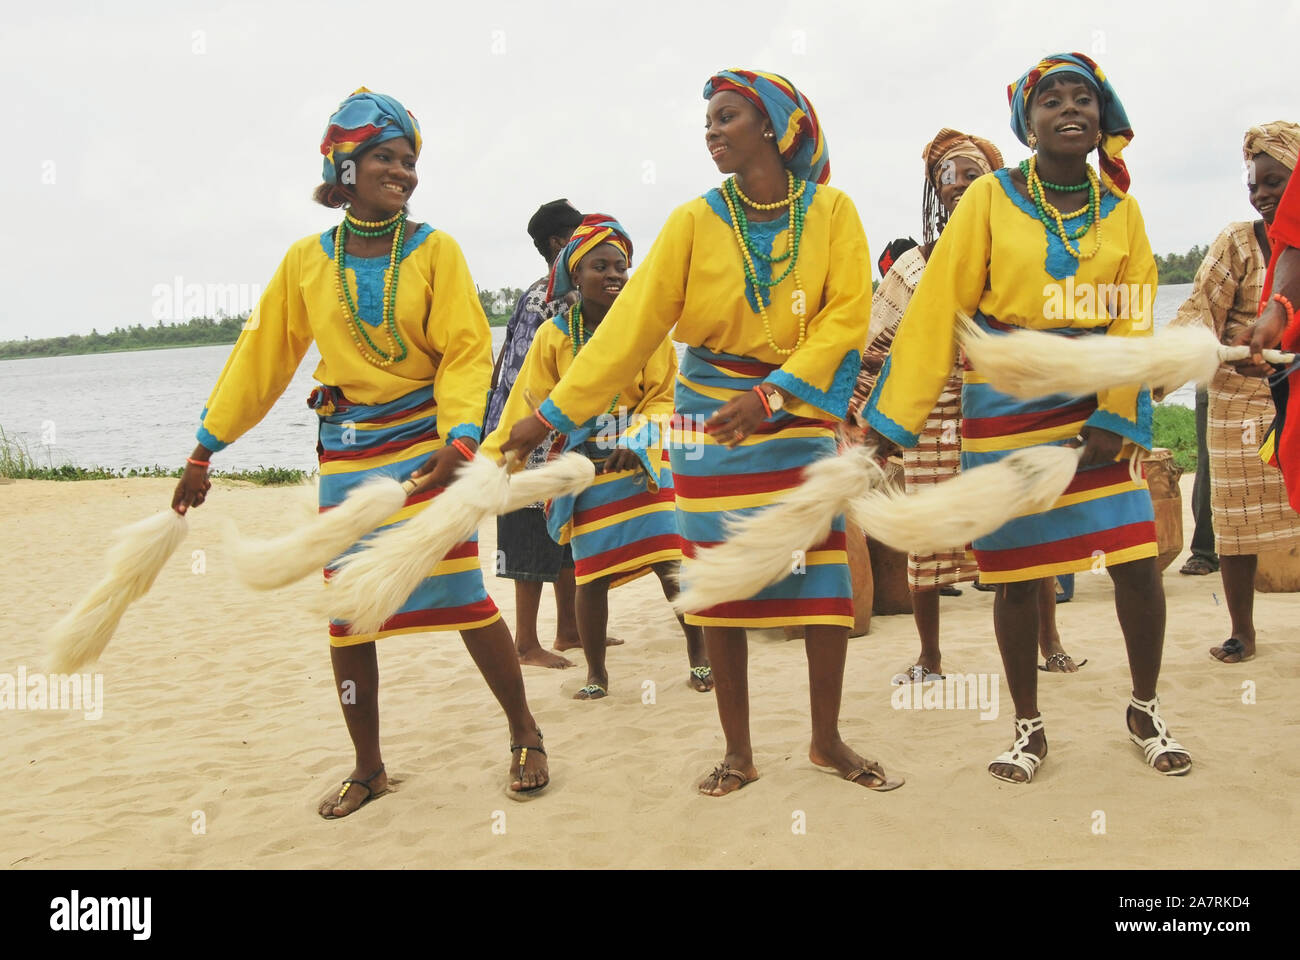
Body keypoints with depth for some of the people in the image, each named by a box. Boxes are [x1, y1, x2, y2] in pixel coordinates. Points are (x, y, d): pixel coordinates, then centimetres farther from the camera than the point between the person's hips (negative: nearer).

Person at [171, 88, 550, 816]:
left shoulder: (435, 250, -2)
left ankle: (526, 735, 16)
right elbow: (261, 358, 9)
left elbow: (467, 352, -7)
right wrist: (205, 452, 9)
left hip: (426, 445, -3)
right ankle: (369, 768, 22)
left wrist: (459, 441, -22)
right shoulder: (307, 261, 4)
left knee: (462, 596, -5)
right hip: (346, 454, 3)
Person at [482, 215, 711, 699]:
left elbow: (664, 397, -2)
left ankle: (699, 657, 12)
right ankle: (596, 675, 21)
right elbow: (527, 406, 5)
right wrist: (489, 460, 0)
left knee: (674, 567, -8)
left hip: (644, 464, -1)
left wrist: (636, 442, -18)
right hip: (583, 472, 1)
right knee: (590, 577, 3)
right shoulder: (554, 335, 1)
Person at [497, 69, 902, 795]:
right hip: (714, 422, 1)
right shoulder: (695, 222, -1)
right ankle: (738, 752, 17)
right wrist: (555, 413, -9)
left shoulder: (831, 211, -2)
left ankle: (828, 738, 16)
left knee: (827, 577, -3)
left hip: (804, 419, 0)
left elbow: (848, 316, -9)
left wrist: (773, 393, -20)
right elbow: (633, 323, -4)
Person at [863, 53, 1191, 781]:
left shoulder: (1121, 210, 4)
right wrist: (893, 420, -11)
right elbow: (937, 310, -8)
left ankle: (1146, 710, 21)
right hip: (1005, 404, -2)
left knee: (1140, 564, -3)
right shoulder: (991, 198, -5)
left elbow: (1134, 320, 0)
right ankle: (1030, 727, 22)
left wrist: (1114, 417, -12)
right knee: (1018, 575, 3)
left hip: (1093, 403, 2)